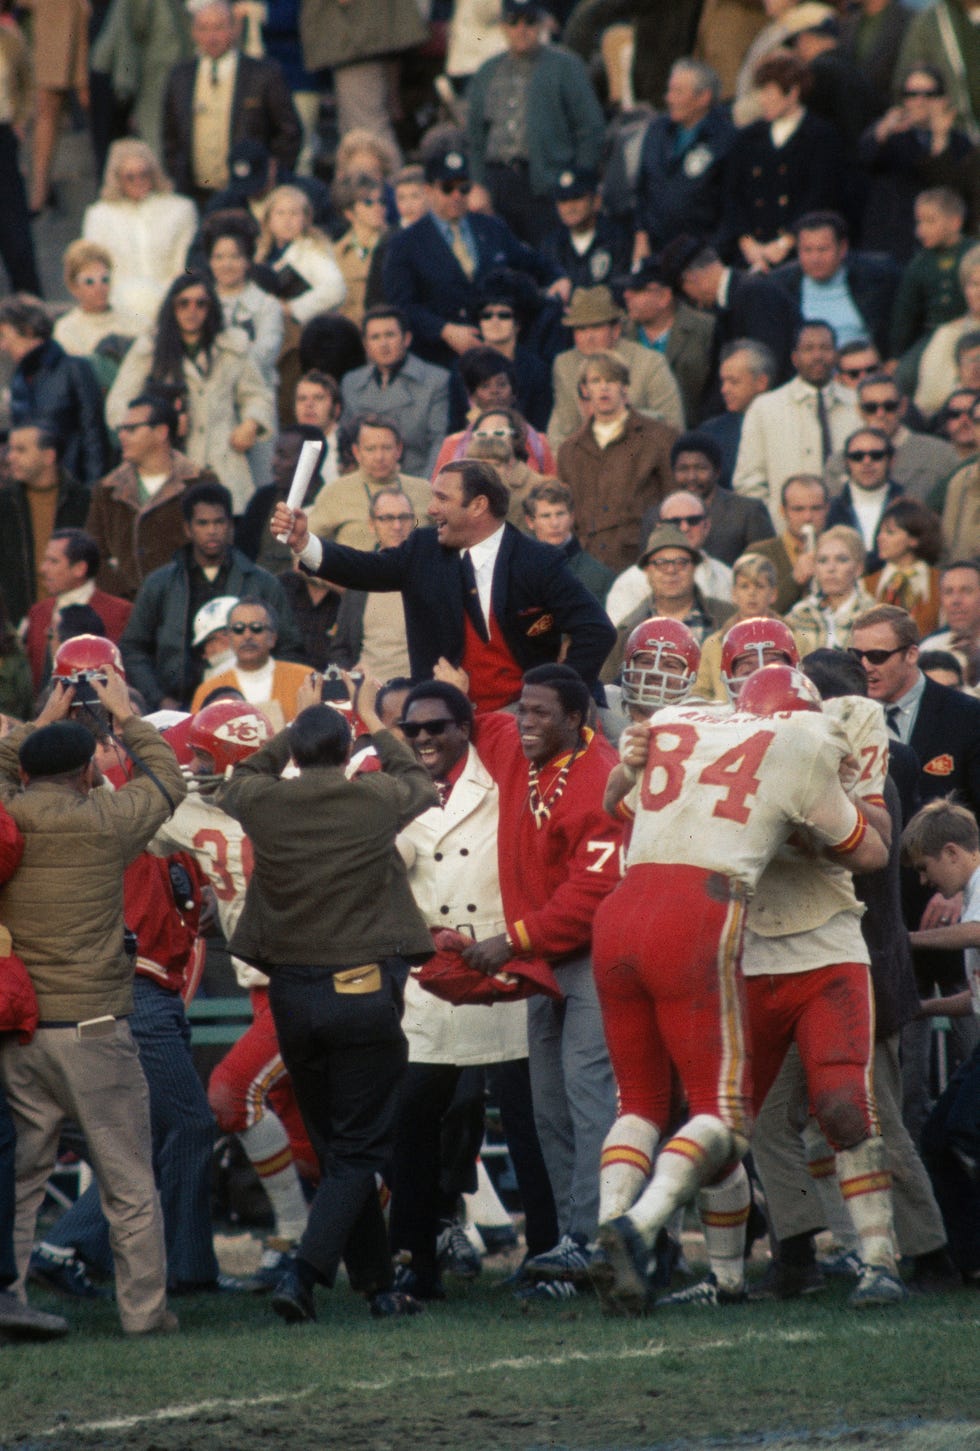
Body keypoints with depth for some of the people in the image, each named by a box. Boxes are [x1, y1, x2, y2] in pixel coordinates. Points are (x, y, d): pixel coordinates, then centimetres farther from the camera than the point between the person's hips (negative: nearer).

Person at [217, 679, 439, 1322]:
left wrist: (293, 728, 33)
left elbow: (242, 779, 25)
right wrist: (373, 721, 32)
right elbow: (419, 783, 20)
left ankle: (378, 1282, 18)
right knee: (359, 1150, 0)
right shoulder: (376, 799, -5)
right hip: (364, 990, -3)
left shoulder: (264, 803, -1)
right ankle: (304, 1272, -16)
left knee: (338, 1147, 14)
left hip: (291, 996, 3)